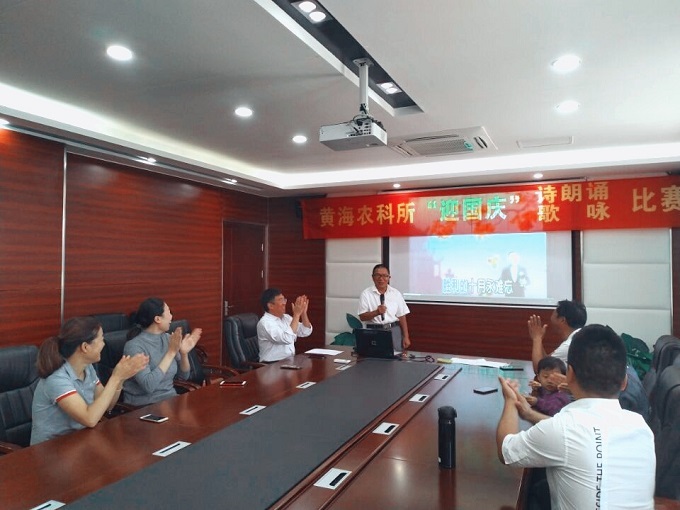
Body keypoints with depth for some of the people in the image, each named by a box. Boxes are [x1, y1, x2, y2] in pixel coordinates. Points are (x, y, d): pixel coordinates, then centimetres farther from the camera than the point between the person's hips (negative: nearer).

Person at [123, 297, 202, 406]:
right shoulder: (134, 346, -16)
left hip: (170, 398, 6)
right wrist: (171, 352, -24)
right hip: (143, 405, -6)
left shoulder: (167, 338, 3)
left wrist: (184, 353, -10)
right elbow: (148, 386, -26)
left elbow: (183, 376, 8)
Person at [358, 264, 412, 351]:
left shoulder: (396, 293, 5)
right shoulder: (366, 294, 0)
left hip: (394, 330, 2)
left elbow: (402, 316, 5)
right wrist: (376, 312, -21)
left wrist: (406, 337, 3)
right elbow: (362, 317, -5)